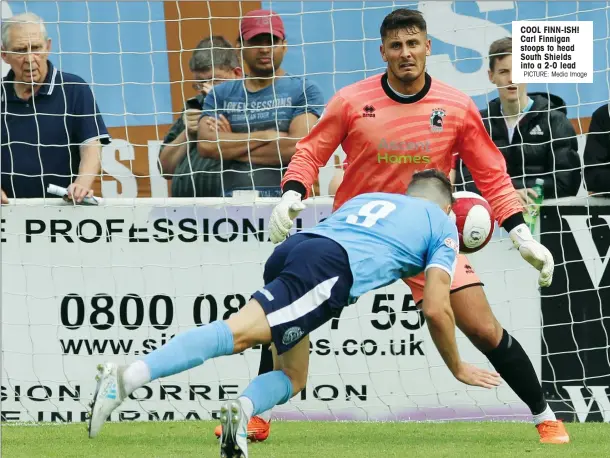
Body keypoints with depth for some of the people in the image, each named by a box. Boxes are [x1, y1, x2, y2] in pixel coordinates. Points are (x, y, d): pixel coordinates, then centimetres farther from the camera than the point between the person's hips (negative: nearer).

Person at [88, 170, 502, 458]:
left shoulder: (367, 198, 40)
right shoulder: (443, 223, 24)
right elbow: (437, 311, 16)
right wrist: (458, 368, 30)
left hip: (290, 250, 7)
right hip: (328, 269, -7)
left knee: (294, 377, 18)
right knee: (238, 334, -23)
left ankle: (244, 409, -15)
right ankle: (130, 377, -41)